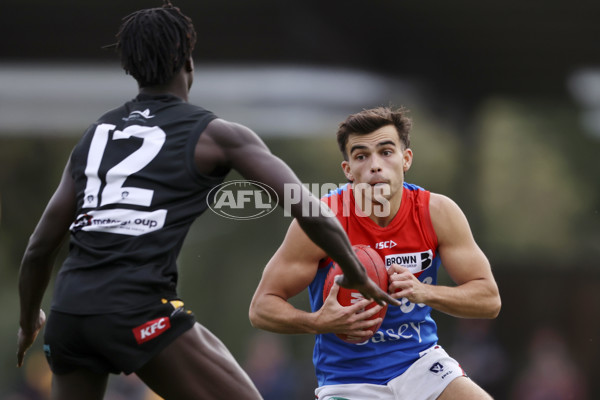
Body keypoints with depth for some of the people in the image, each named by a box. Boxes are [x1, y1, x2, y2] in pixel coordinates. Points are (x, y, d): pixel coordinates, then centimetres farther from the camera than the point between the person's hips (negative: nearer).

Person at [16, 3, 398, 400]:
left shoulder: (95, 134, 21)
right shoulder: (215, 135, 6)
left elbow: (40, 247, 22)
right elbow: (310, 213, 1)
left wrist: (29, 321, 39)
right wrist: (357, 275, 18)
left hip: (68, 308, 6)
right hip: (138, 312, -6)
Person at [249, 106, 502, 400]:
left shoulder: (437, 213, -7)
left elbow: (489, 299, -6)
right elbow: (261, 308, -10)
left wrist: (423, 292, -24)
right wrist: (318, 322, -31)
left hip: (419, 364, 2)